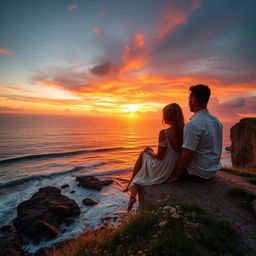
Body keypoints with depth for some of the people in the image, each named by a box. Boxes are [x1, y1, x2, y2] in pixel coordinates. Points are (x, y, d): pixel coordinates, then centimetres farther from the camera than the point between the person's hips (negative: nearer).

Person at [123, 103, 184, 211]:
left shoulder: (164, 133, -24)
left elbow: (160, 156, -19)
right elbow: (175, 152, 5)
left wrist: (150, 152, 2)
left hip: (163, 171, -6)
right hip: (176, 169, 6)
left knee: (143, 154, 19)